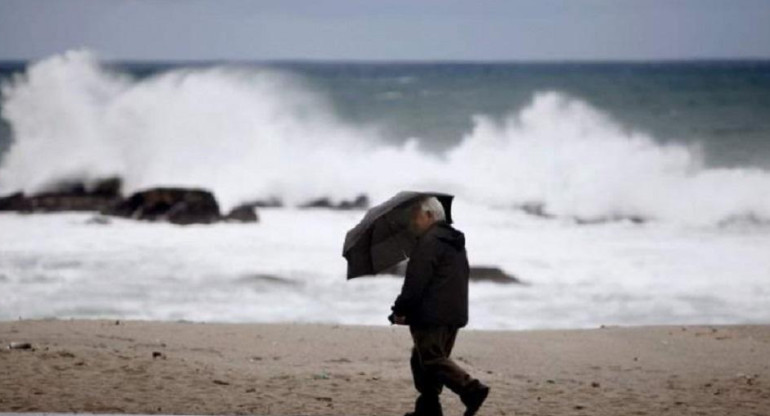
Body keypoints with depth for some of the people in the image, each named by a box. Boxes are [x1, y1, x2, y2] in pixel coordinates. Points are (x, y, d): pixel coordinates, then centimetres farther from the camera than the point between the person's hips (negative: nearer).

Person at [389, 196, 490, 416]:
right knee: (422, 361, 15)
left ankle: (471, 389, -23)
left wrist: (400, 311, -10)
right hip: (454, 313, 10)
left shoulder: (429, 243, -13)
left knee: (432, 359, -10)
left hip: (432, 315, -10)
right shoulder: (456, 244, 20)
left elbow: (416, 282, -19)